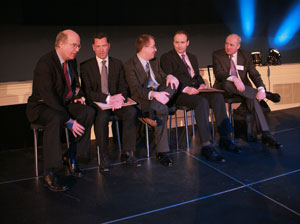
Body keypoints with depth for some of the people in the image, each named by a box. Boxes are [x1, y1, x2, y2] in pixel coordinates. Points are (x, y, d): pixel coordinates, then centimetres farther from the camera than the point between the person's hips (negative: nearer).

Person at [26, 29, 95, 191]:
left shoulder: (72, 61, 5)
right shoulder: (45, 63, -20)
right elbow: (48, 96, -28)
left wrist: (78, 95, 2)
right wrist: (69, 121, -32)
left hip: (64, 104, 7)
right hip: (41, 106, -7)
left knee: (88, 112, -18)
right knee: (56, 119, -39)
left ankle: (71, 156, -7)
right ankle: (49, 173, -30)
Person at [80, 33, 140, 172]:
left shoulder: (117, 64, 12)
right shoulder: (86, 66, 3)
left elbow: (123, 87, 8)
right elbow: (88, 92, -6)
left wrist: (120, 98, -16)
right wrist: (108, 98, -21)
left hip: (116, 101, 3)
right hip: (96, 103, -2)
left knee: (131, 111, -28)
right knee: (102, 116, -36)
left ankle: (127, 153, -20)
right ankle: (104, 158, -24)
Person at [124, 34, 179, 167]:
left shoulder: (154, 61, 17)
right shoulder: (130, 65, -9)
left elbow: (162, 78, 18)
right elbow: (135, 89, -21)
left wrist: (168, 76, -10)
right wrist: (153, 94, -39)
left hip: (159, 94, 7)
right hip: (143, 100, -7)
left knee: (174, 82, -22)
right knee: (163, 110, -35)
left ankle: (152, 111, -37)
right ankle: (162, 152, -32)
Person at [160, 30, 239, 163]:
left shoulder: (192, 57, 27)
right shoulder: (166, 58, 5)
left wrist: (202, 84, 1)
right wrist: (185, 89, -22)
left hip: (195, 90, 6)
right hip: (179, 93, -6)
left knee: (217, 96, -23)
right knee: (202, 102, -34)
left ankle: (224, 138, -20)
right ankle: (206, 145, -37)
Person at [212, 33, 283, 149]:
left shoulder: (246, 55, 7)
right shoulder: (217, 55, 1)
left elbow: (254, 74, -2)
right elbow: (218, 73, -14)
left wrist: (261, 89, -23)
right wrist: (234, 79, -34)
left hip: (243, 87, 2)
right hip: (225, 88, -1)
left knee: (252, 99, -32)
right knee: (227, 83, -38)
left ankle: (266, 135, -36)